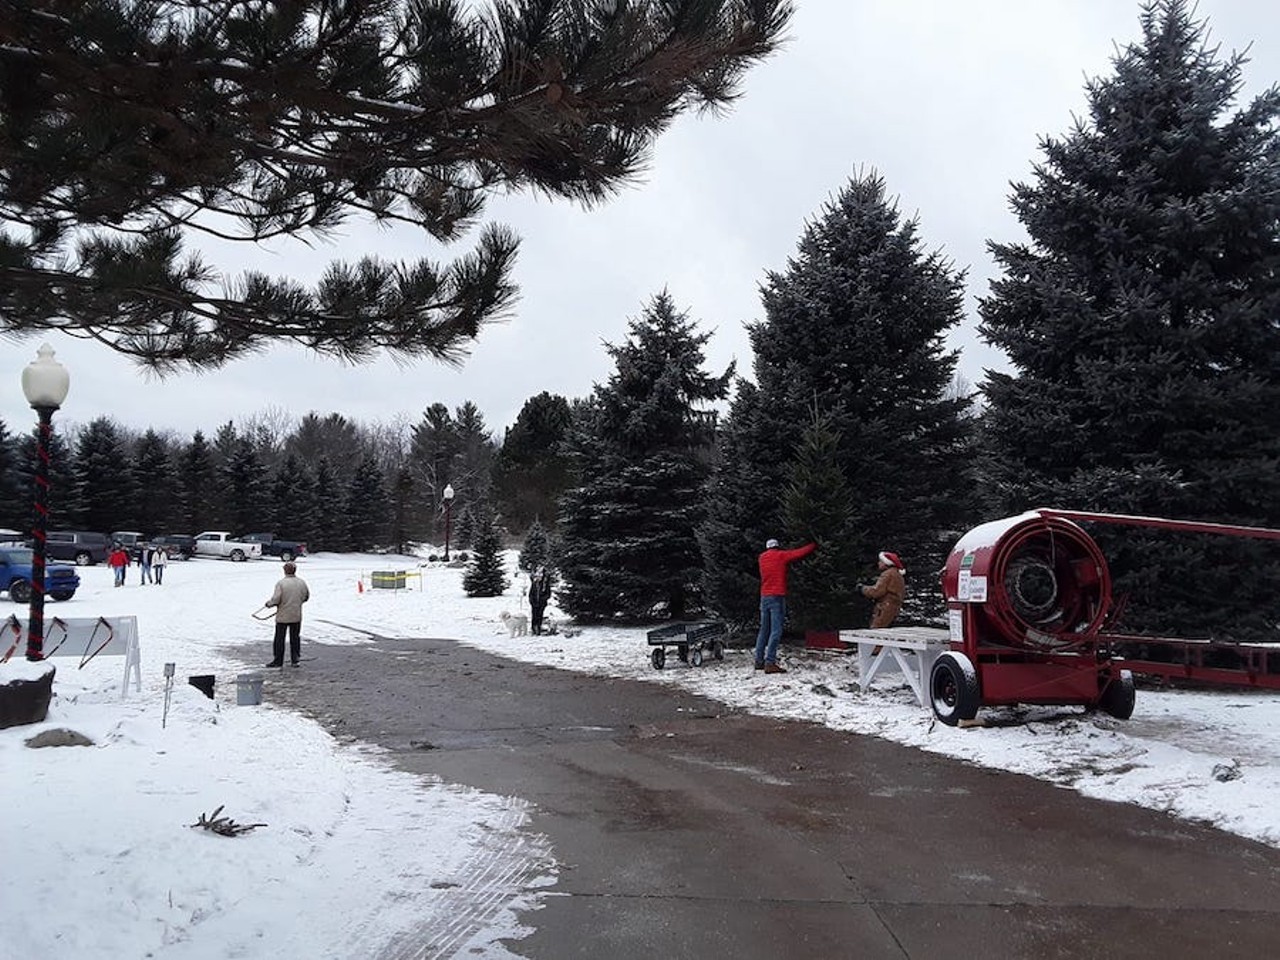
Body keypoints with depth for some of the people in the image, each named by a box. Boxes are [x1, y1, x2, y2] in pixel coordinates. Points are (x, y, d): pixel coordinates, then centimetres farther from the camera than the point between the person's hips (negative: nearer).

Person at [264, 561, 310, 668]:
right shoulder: (302, 582, -1)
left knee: (279, 639, 7)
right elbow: (307, 596, 11)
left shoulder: (281, 583, -15)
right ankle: (295, 660, 16)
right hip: (297, 616, 4)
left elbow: (275, 600, -18)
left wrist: (268, 604, 2)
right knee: (295, 638, 13)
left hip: (283, 616, -4)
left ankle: (278, 661, 13)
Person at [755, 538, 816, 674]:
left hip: (764, 596, 6)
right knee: (776, 631, -9)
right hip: (777, 596, -6)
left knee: (764, 630, 13)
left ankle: (759, 661, 15)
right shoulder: (780, 555, -2)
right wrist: (814, 546, 18)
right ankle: (770, 663, -17)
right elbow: (800, 553, 2)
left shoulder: (762, 558, 13)